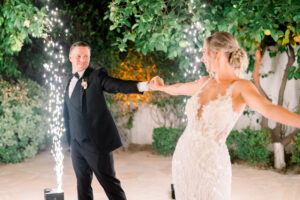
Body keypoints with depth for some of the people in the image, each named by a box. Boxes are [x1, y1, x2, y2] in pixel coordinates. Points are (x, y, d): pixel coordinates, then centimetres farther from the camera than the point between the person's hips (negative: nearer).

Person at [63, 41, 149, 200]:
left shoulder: (97, 75, -4)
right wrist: (70, 140, 17)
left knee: (109, 182, -2)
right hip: (77, 144, 6)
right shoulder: (70, 82, 14)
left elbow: (117, 85, -21)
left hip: (96, 142, -6)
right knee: (83, 184, 14)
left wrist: (143, 85, -38)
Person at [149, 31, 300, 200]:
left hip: (211, 165, -6)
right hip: (183, 158, 6)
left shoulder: (241, 87, -11)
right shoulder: (206, 82, 7)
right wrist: (161, 87, 51)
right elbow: (180, 89, 30)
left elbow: (269, 109, -31)